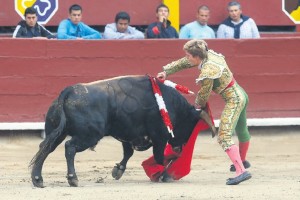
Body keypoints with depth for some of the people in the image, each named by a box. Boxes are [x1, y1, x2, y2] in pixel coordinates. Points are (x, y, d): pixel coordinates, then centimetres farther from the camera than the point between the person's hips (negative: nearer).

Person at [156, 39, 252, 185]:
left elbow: (203, 96, -9)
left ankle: (241, 171, -26)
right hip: (241, 94, 10)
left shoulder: (207, 72, -26)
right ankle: (242, 161, 53)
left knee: (224, 136, -15)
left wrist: (198, 105, 12)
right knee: (241, 130, 30)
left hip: (233, 100, -10)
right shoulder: (209, 54, 0)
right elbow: (182, 63, 14)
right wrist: (166, 71, 9)